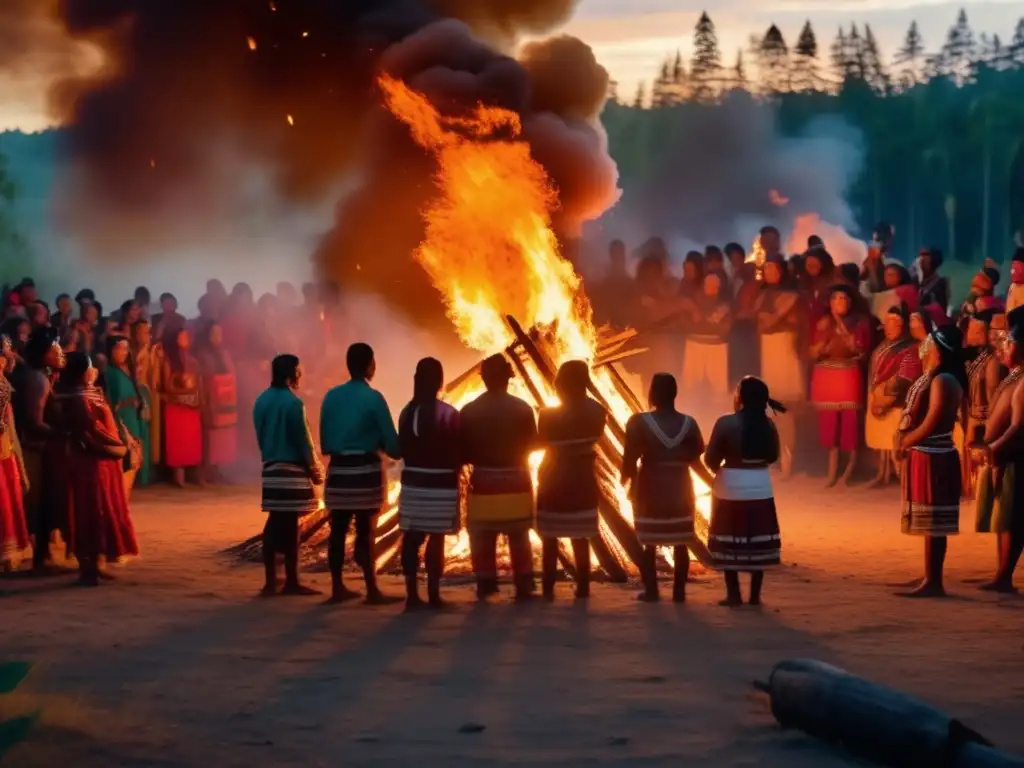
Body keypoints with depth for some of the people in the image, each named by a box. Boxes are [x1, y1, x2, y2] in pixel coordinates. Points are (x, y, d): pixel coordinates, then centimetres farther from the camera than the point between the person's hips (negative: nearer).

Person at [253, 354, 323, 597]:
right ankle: (291, 582, 4)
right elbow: (303, 440, -11)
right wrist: (315, 470, 0)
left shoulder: (262, 401, 9)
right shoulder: (292, 402, -14)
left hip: (271, 469, 7)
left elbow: (261, 436, 13)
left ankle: (271, 581, 12)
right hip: (292, 470, -7)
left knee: (275, 524, 11)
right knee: (288, 526, -2)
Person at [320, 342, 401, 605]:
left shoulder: (332, 396, 6)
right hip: (366, 470, -5)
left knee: (338, 530, 8)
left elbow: (325, 441, 11)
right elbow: (391, 442, -9)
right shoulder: (373, 398, -10)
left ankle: (337, 588, 14)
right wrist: (395, 451, 13)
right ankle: (372, 591, 1)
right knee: (365, 532, -3)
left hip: (338, 469, 5)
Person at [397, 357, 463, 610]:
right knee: (436, 539, 4)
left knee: (412, 538, 6)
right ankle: (433, 595, 6)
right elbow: (458, 454, -7)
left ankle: (412, 594, 5)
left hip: (413, 482, 4)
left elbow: (401, 449, 6)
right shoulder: (449, 414, -11)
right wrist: (455, 472, 11)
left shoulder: (407, 412, 0)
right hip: (441, 484, -3)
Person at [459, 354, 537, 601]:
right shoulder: (522, 409, -8)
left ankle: (486, 585, 8)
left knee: (483, 541, 9)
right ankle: (524, 587, 11)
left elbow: (463, 451, -6)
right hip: (516, 483, 1)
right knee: (519, 540, 12)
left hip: (483, 483, 0)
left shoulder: (470, 410, -8)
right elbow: (532, 445, 2)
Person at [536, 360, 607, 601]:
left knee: (549, 538, 7)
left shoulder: (548, 415, -17)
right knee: (580, 537, 12)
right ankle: (583, 587, 12)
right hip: (583, 479, 3)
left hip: (553, 481, -3)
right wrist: (584, 397, 10)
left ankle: (548, 588, 6)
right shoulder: (595, 412, -8)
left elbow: (540, 443, -5)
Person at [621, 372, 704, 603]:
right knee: (680, 543, 9)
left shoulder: (640, 422, -14)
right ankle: (679, 591, 11)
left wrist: (627, 478, 6)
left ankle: (651, 591, 7)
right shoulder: (689, 423, -4)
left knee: (648, 543, 7)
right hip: (680, 487, 3)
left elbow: (630, 457, -12)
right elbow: (696, 454, 4)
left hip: (650, 488, -2)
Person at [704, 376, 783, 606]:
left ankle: (734, 595, 6)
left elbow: (710, 459, -9)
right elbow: (773, 456, 11)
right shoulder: (768, 425, -2)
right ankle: (755, 595, 11)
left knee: (729, 542, 6)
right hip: (760, 489, 4)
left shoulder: (726, 423, -14)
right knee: (758, 542, 9)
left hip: (730, 488, -3)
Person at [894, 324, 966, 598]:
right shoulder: (931, 378, 14)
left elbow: (930, 425, -21)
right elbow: (914, 416, 16)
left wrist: (904, 443, -9)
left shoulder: (943, 381, -17)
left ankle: (933, 583, -3)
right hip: (923, 457, 10)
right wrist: (904, 442, 1)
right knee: (930, 525, 13)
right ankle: (931, 581, 18)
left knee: (933, 524, -6)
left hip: (933, 459, -10)